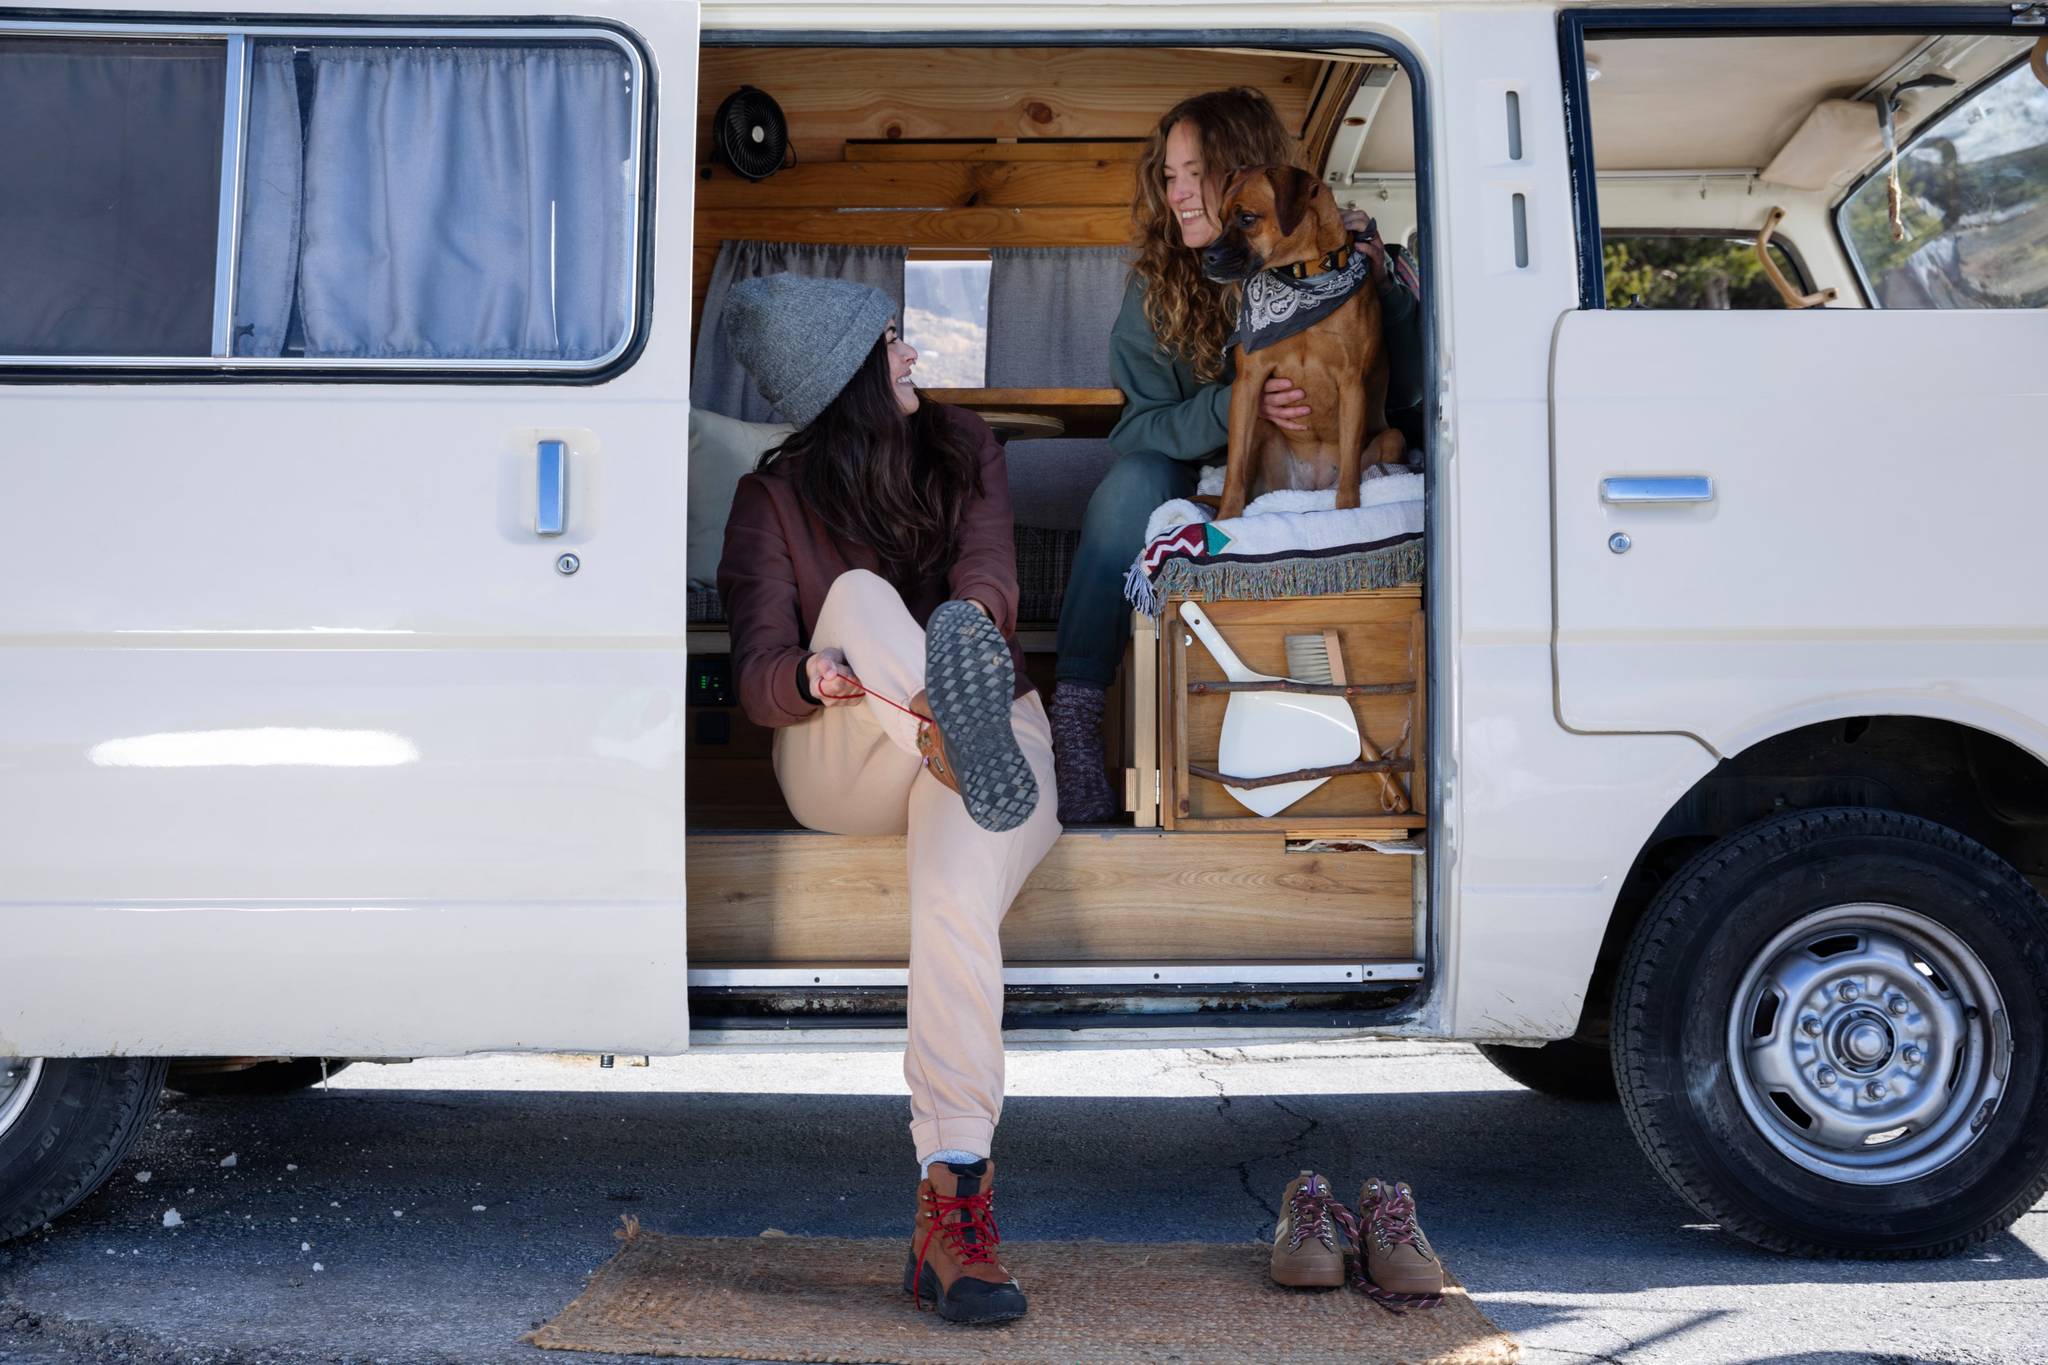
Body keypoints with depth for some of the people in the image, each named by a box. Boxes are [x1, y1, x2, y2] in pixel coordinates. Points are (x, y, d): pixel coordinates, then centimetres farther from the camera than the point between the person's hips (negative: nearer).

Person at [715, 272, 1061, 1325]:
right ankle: (964, 748, -61)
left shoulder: (962, 448, 10)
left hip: (991, 725, 0)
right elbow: (757, 677, -8)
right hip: (841, 764, 0)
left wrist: (959, 654, -31)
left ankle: (950, 1210, -43)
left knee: (955, 889, -34)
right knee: (859, 592, -29)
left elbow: (987, 583, -7)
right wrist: (811, 677, -34)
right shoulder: (774, 501, 2)